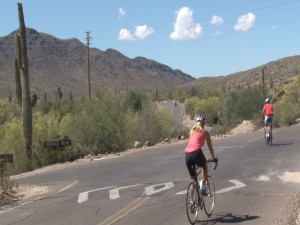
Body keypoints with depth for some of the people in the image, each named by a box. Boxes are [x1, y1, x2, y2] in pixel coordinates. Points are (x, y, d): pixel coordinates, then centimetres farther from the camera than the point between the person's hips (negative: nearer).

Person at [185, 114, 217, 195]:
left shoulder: (192, 131, 26)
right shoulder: (205, 132, 14)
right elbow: (210, 147, 19)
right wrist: (214, 158, 31)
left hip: (187, 155, 4)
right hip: (196, 153, -4)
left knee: (193, 179, 17)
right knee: (204, 166, 31)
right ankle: (203, 185, 15)